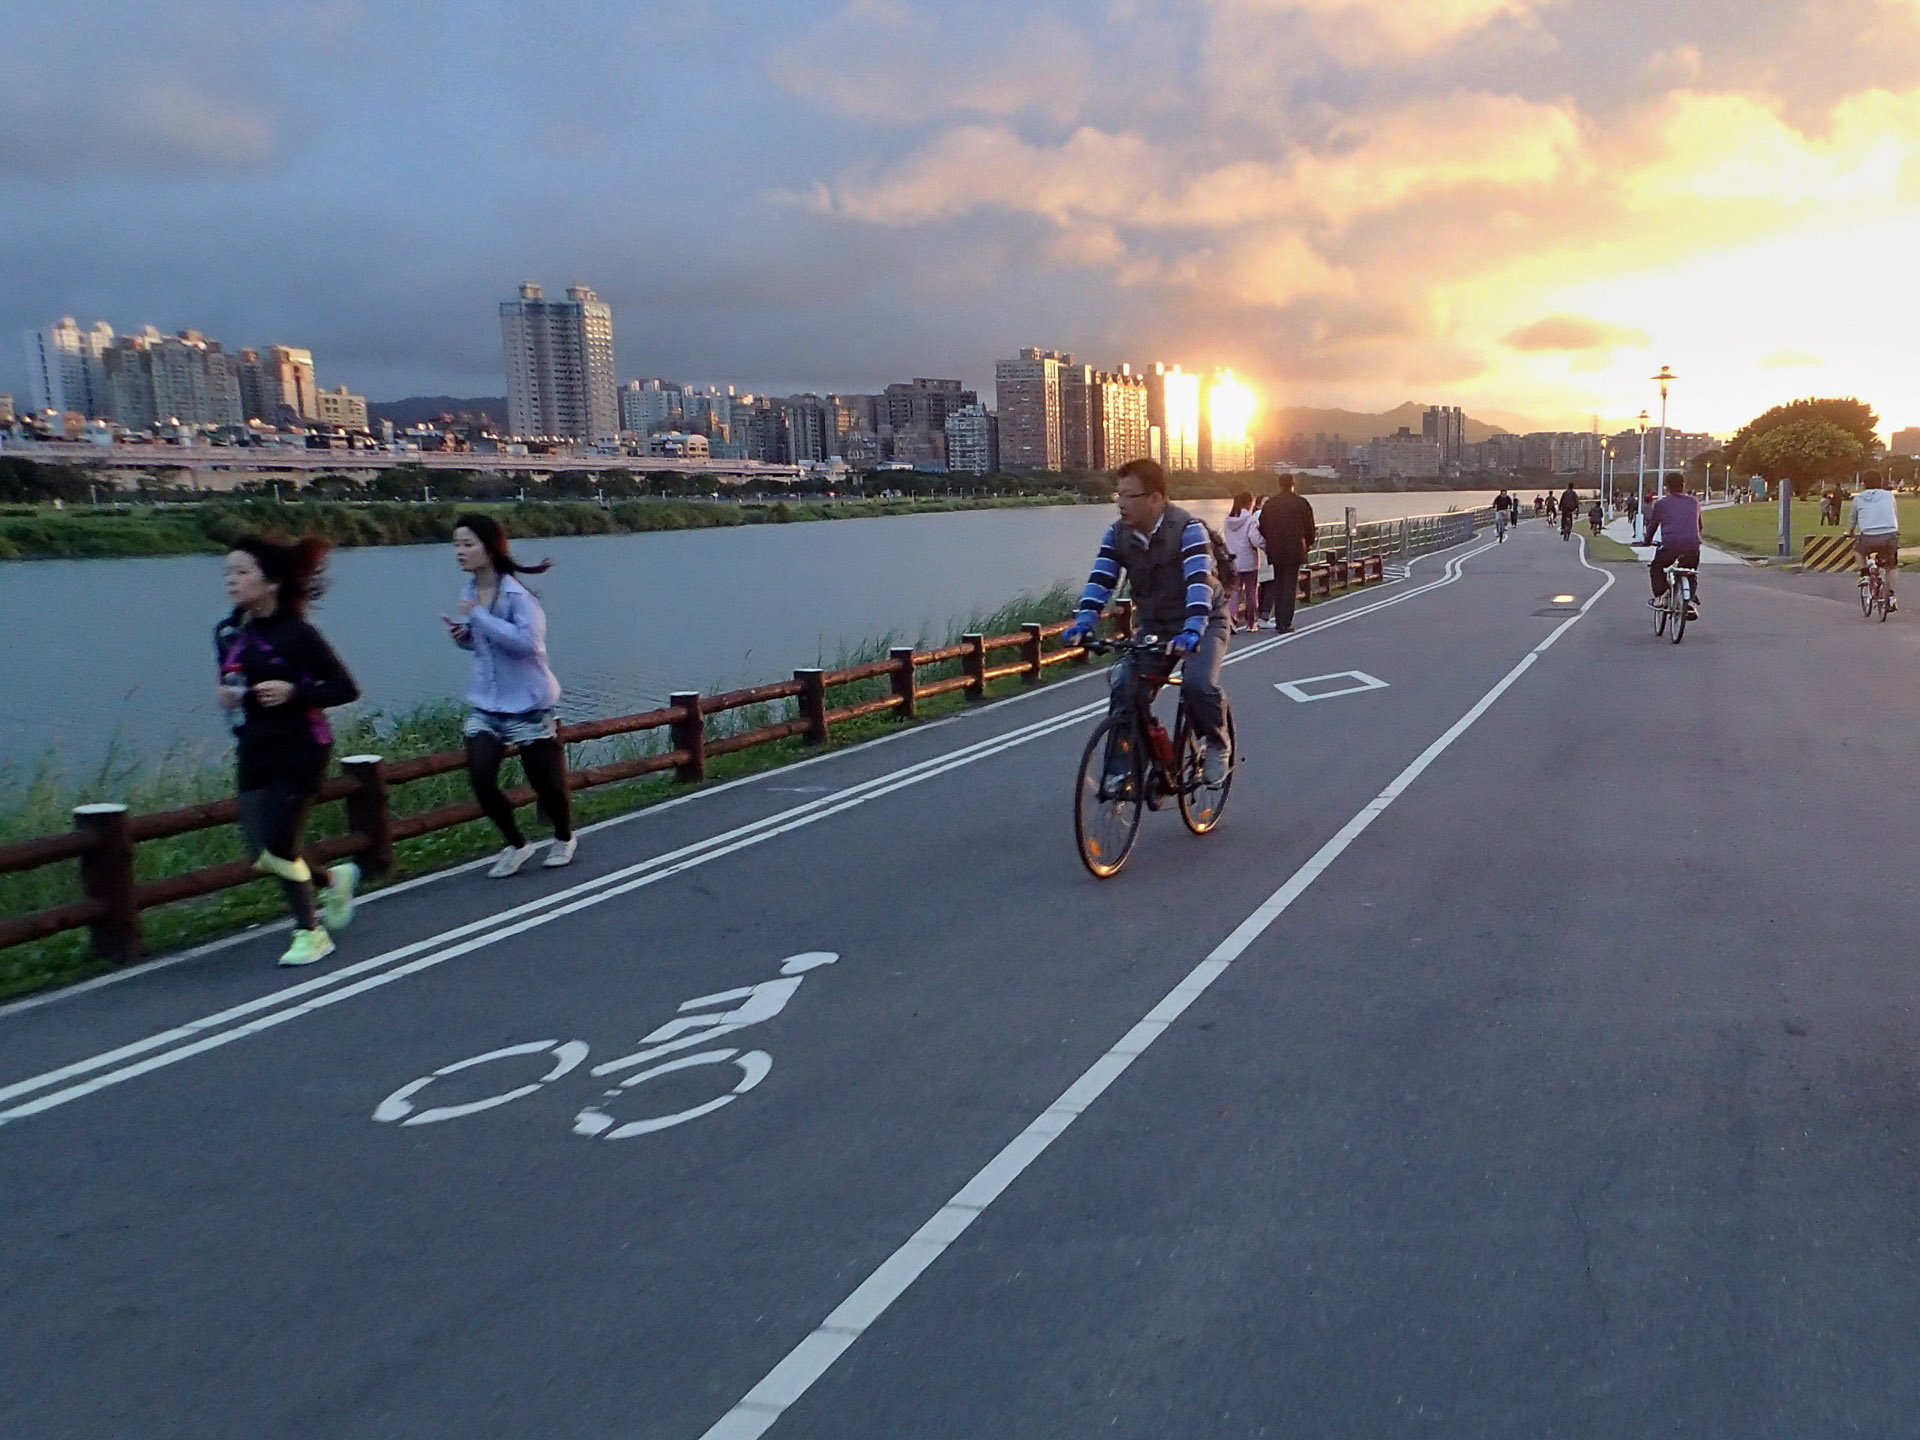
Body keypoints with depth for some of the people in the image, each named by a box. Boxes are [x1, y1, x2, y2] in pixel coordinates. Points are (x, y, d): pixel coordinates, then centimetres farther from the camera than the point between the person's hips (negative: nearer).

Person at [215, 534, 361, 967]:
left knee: (277, 848, -7)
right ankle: (335, 877, 31)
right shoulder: (227, 633, 5)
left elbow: (346, 688, -11)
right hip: (253, 753, 7)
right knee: (261, 855, 4)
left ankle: (310, 933, 14)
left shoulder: (296, 633, -13)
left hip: (300, 750, -6)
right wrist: (225, 696, -2)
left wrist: (293, 692, -24)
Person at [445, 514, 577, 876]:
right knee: (480, 778, -10)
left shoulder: (517, 594, -17)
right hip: (485, 702, 6)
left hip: (526, 703, -6)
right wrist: (462, 634, -1)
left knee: (545, 780, 5)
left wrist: (478, 616, -28)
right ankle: (516, 845, 13)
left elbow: (528, 640, -32)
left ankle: (564, 838, 35)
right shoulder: (469, 593, 6)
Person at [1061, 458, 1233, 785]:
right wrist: (1084, 622, -32)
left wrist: (1192, 631, -51)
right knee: (1124, 691, -12)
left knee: (1198, 684, -28)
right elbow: (1100, 579, -15)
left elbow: (1199, 581, -36)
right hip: (1153, 625, 5)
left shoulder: (1188, 529, -24)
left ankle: (1218, 746, 1)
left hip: (1203, 620, -5)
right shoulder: (1117, 534, -8)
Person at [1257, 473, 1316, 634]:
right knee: (1290, 586, 0)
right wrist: (1308, 544, 16)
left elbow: (1262, 527, 5)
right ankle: (1285, 623, -5)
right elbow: (1309, 526, 1)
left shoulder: (1270, 503, 2)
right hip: (1294, 551, -3)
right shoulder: (1301, 503, -5)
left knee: (1278, 585, 13)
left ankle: (1279, 621, 15)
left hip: (1276, 551, 3)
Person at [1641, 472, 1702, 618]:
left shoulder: (1661, 503, 10)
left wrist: (1648, 541, 35)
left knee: (1656, 567, 25)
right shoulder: (1694, 502, 20)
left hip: (1670, 546, -3)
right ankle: (1691, 600, 7)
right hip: (1692, 546, 3)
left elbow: (1652, 525, 17)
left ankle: (1659, 597, 14)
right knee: (1692, 574, 26)